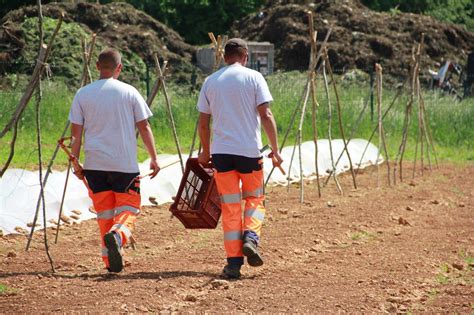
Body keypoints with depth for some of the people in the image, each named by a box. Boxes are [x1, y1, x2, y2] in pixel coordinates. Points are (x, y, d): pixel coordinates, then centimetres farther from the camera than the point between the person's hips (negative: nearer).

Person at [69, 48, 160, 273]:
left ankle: (111, 262, 8)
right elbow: (144, 127, 2)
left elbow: (76, 132, 2)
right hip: (125, 163, -2)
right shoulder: (129, 92, 1)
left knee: (104, 213, 11)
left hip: (94, 164, 2)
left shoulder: (83, 94, 4)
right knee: (128, 208, 3)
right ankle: (117, 235, -29)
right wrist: (154, 159, 8)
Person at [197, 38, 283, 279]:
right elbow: (265, 115, -7)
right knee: (255, 199, 16)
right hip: (249, 150, -2)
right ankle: (251, 238, -10)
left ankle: (234, 262, 0)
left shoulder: (210, 81, 8)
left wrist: (205, 152, 22)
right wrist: (275, 150, -4)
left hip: (221, 152, 2)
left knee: (230, 207, 6)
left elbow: (203, 122, 10)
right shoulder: (253, 78, -1)